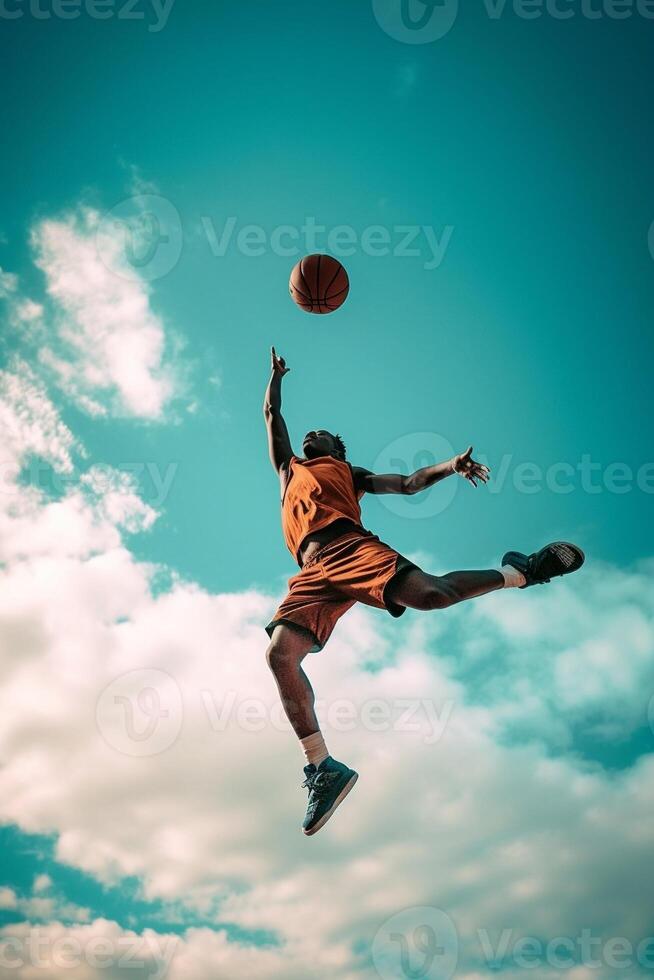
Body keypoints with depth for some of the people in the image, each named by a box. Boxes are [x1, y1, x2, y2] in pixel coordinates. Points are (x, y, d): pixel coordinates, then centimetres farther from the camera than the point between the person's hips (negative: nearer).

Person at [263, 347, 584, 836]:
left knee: (430, 593, -26)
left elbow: (408, 483, 24)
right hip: (313, 570, 3)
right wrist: (277, 375, 58)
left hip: (351, 545, -3)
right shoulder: (289, 468, 42)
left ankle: (519, 572, 4)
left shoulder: (348, 472, 33)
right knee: (280, 652, -22)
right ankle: (323, 768, -20)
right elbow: (272, 415, 49)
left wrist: (450, 465, 9)